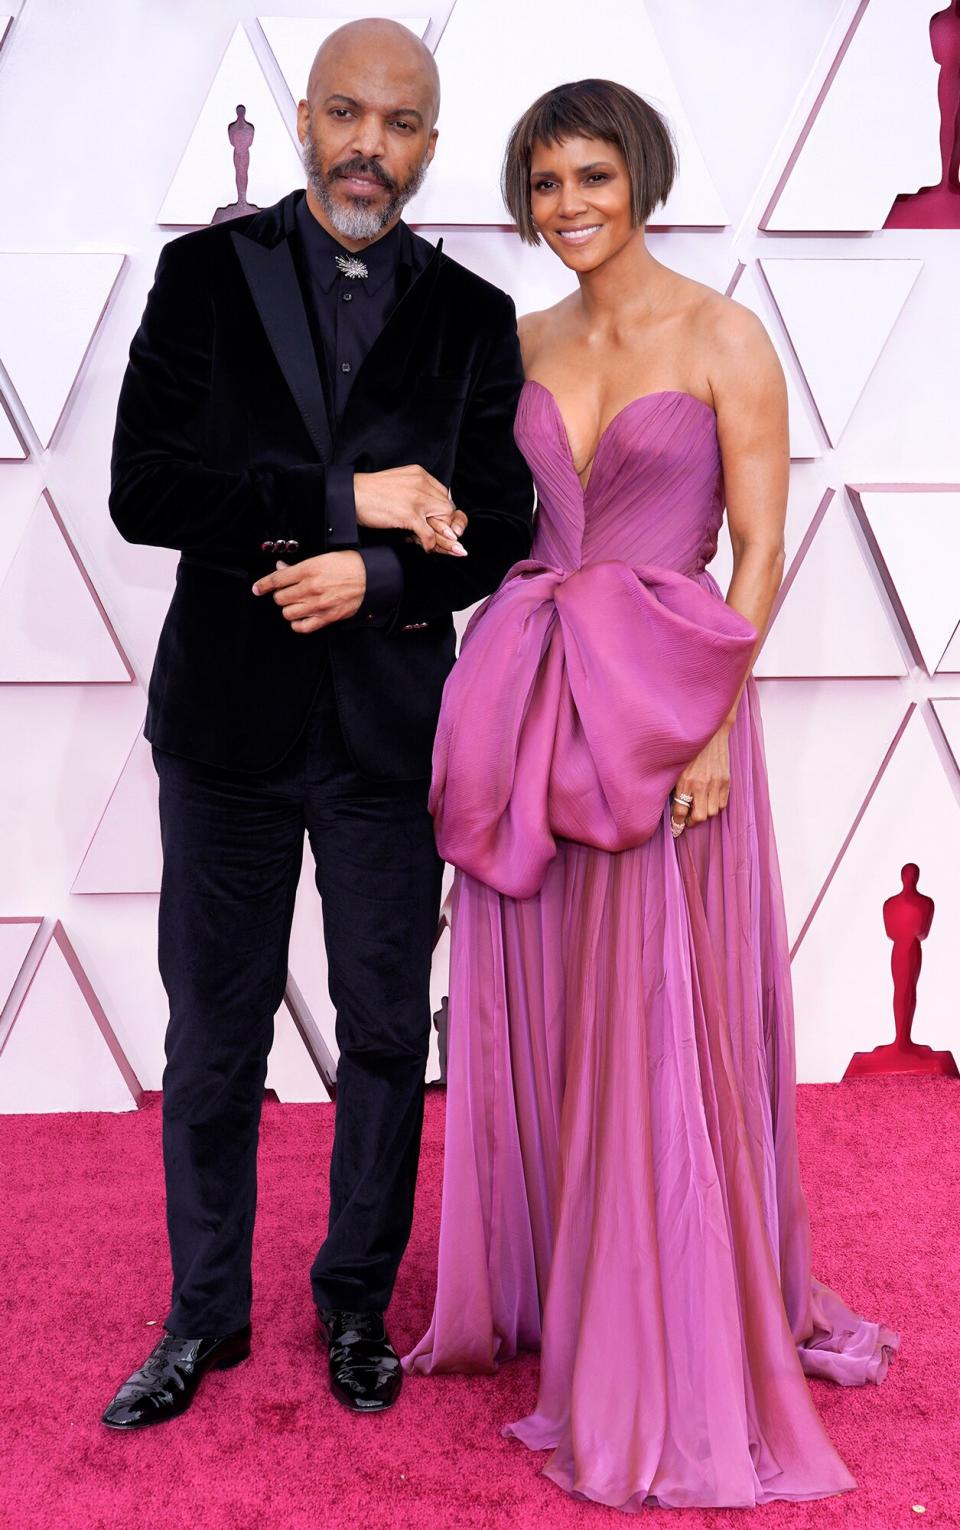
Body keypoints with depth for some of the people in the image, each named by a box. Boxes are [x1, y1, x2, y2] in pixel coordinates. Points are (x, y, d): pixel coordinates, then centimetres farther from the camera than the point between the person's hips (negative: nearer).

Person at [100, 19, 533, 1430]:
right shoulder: (207, 274, 0)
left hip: (390, 731, 1)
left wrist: (376, 576, -17)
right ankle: (206, 1314, 29)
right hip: (228, 725, -1)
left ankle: (358, 1303, 31)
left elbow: (498, 532, 1)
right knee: (213, 1039, 10)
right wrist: (348, 497, -17)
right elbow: (143, 491, -11)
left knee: (387, 1035, 11)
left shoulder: (473, 318, 4)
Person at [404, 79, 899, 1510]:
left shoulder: (722, 337, -3)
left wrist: (712, 725, -15)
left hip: (665, 713, -5)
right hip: (527, 712, 5)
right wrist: (494, 717, 5)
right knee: (529, 1017, 11)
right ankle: (537, 1288, 30)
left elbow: (759, 549, -6)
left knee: (656, 1032, -1)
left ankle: (665, 1355, 14)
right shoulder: (523, 346, 11)